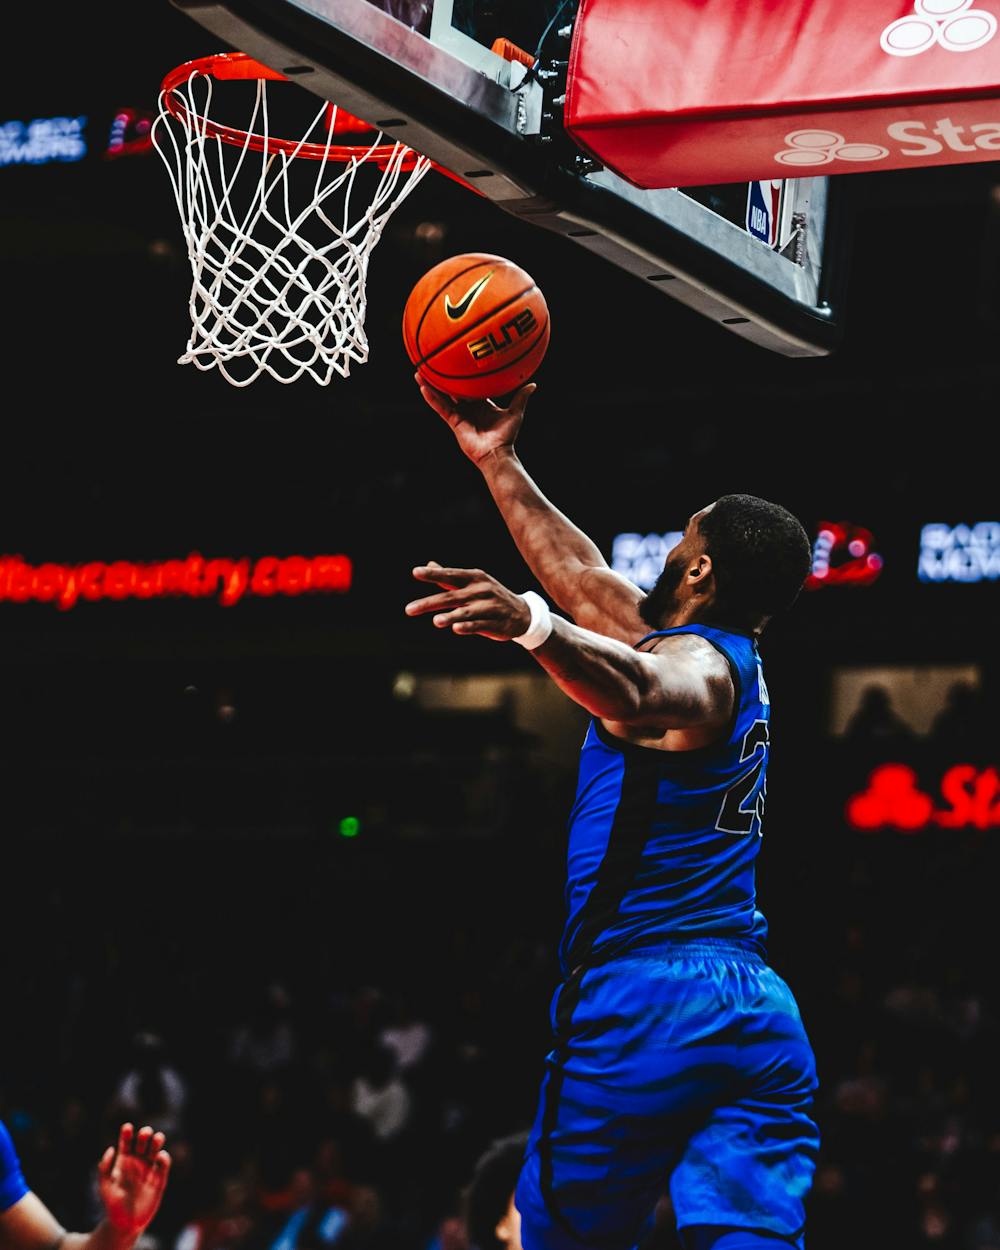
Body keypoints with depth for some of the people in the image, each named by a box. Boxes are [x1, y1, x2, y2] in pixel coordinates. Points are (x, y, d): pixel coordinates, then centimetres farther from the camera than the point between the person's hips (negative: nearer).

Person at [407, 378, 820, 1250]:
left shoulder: (696, 662, -7)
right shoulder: (737, 667, 20)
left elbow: (636, 695, -35)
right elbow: (584, 576, 29)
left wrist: (533, 624, -53)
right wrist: (496, 460, 32)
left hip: (643, 997, -8)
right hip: (763, 1010, 8)